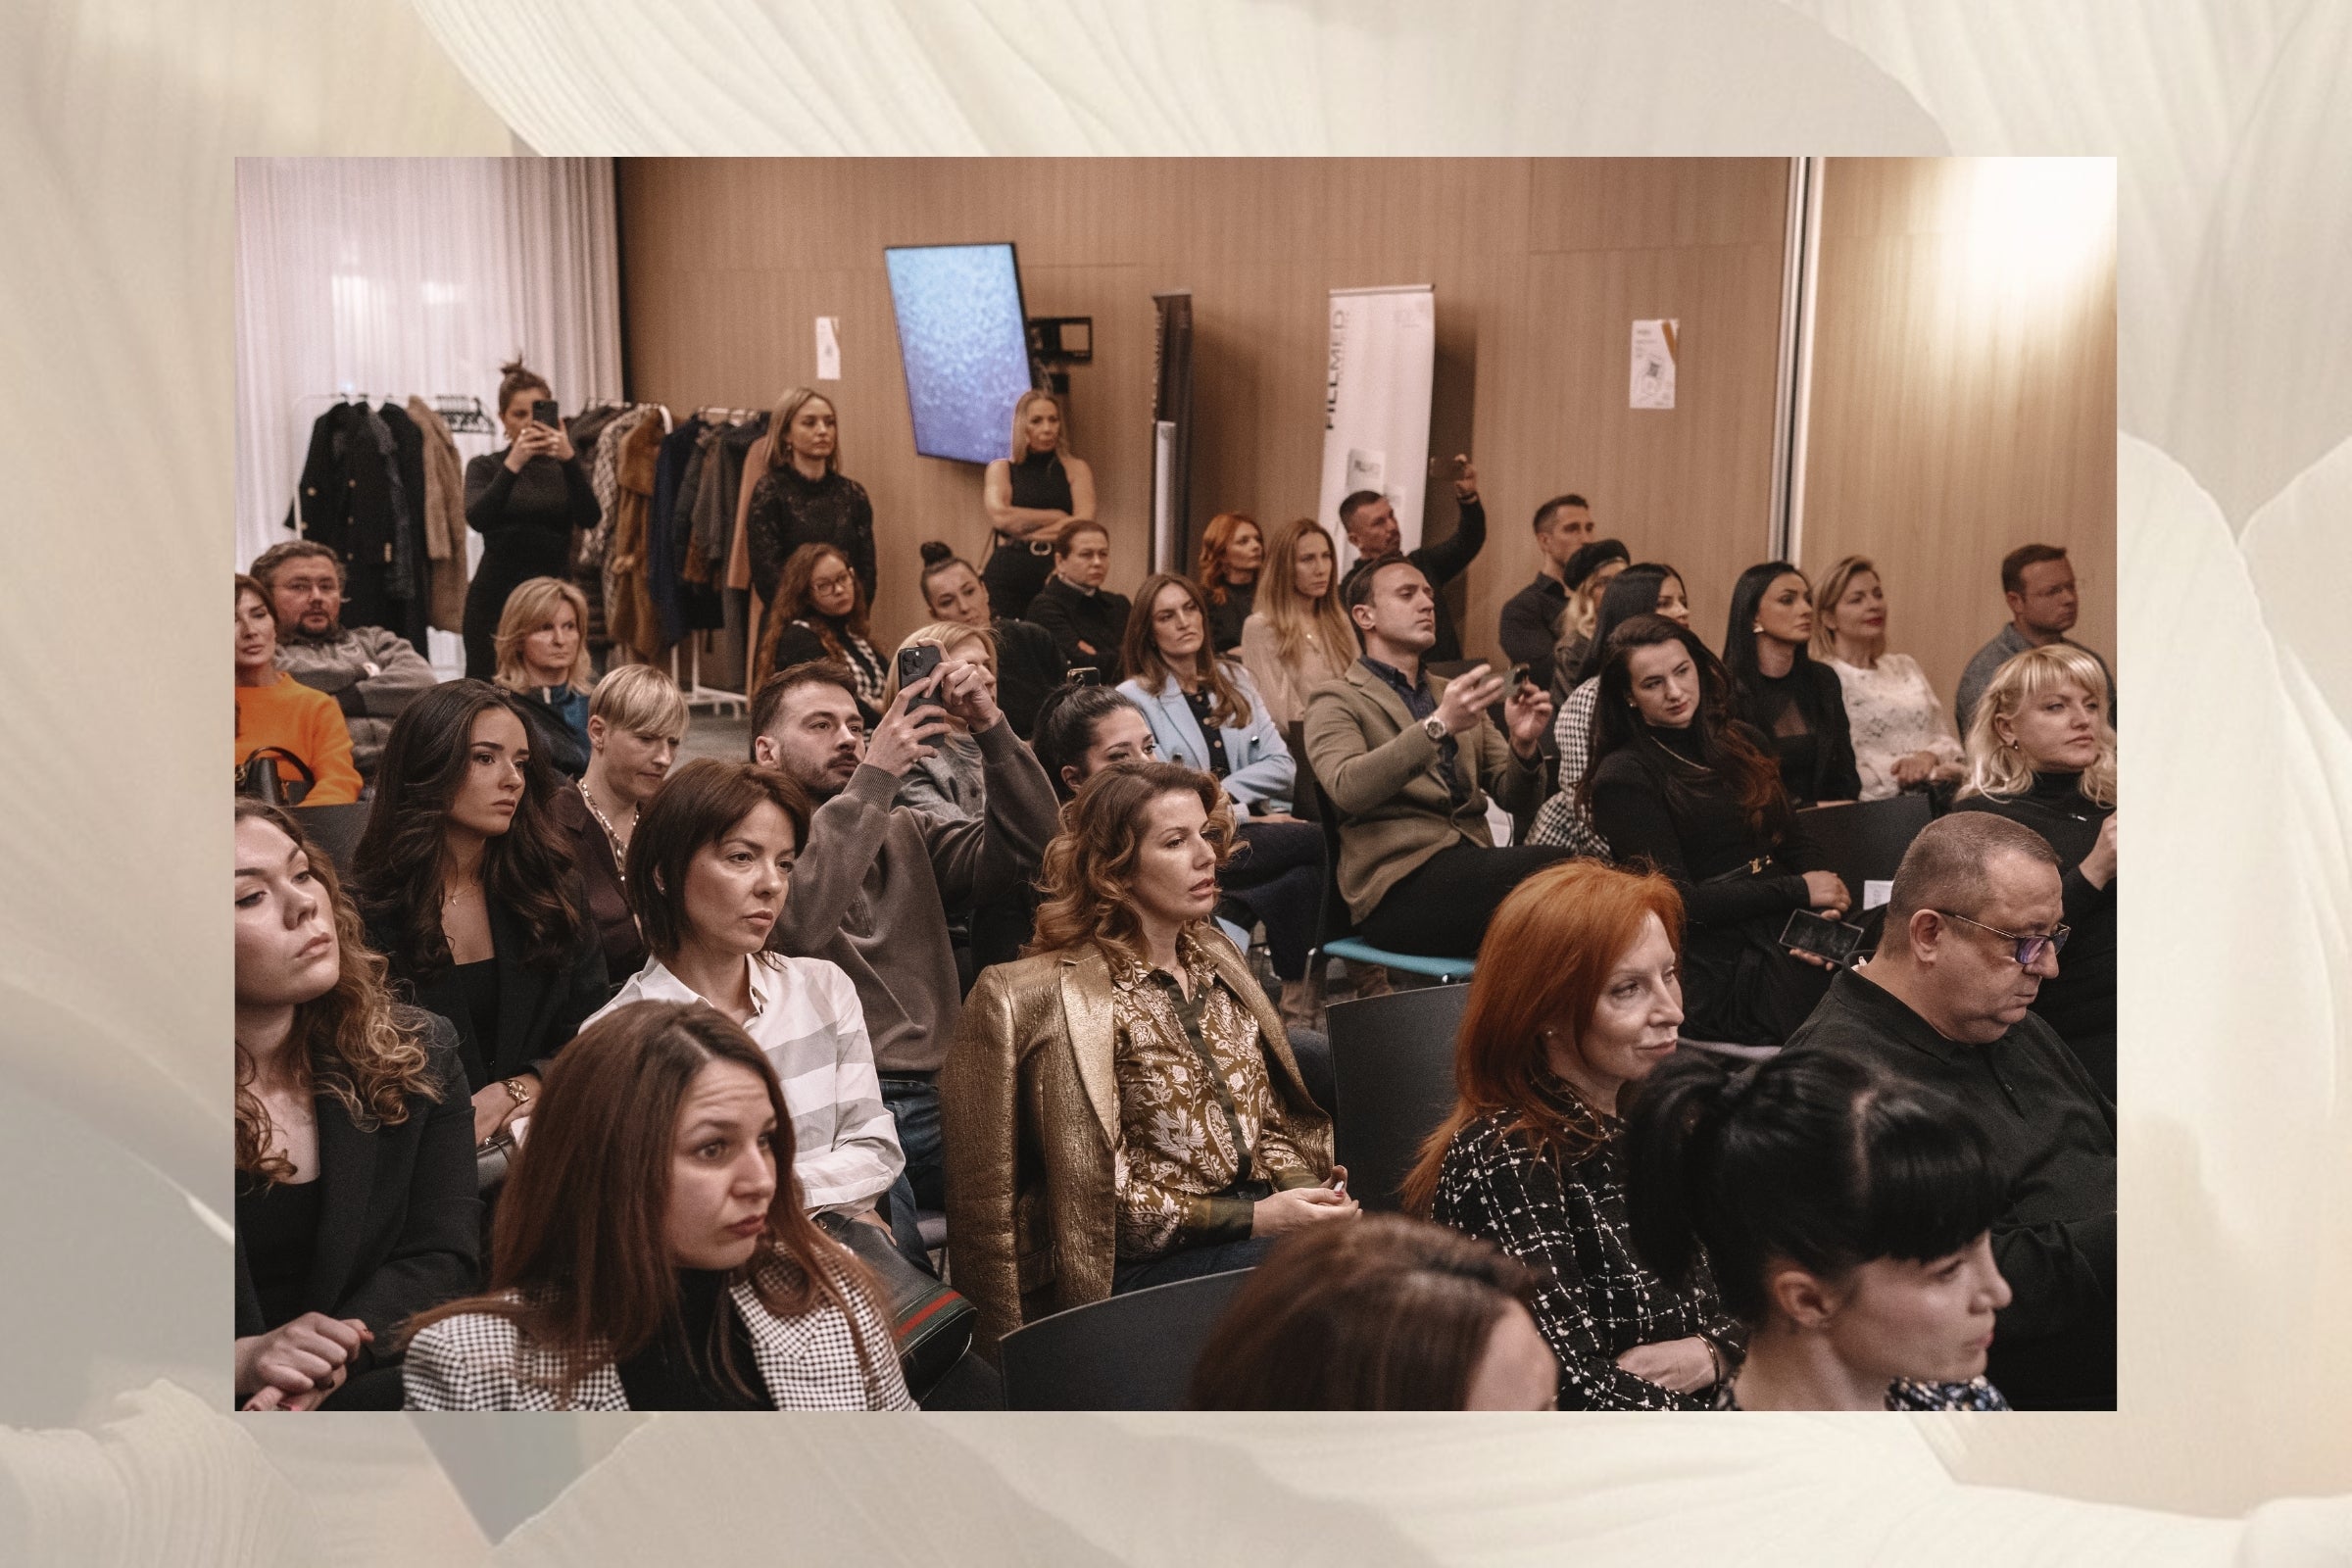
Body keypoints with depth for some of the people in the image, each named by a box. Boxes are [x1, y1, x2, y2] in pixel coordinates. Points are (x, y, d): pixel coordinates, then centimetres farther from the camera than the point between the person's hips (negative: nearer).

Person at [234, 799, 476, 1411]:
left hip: (370, 1380, 4)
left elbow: (438, 1258, 1)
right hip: (228, 1400, -3)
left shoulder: (418, 1053, 4)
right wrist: (242, 1361, -22)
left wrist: (331, 1359, -17)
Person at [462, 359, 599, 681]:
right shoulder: (485, 466, 4)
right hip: (496, 597, -1)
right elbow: (477, 519, -16)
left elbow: (590, 517, -12)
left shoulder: (564, 467, 9)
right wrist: (512, 465, -29)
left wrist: (569, 458, -26)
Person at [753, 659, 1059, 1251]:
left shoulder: (907, 835, 23)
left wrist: (991, 728, -5)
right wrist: (875, 776, -16)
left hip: (934, 1104, 5)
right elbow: (795, 922, -16)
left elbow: (1023, 841, 8)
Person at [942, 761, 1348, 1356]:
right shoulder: (1059, 993, -7)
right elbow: (1101, 1194, -10)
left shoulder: (1214, 957, 15)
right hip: (1142, 1264, -6)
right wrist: (1253, 1217, -17)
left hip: (1255, 1227, 7)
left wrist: (1299, 1188, -4)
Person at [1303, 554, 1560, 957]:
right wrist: (1438, 726, -24)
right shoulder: (1336, 701, 7)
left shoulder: (1454, 694, 26)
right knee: (1555, 865, -30)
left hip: (1470, 870, 6)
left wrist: (1523, 744, -3)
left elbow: (1518, 803, 18)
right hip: (1400, 885, -5)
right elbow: (1347, 789, -15)